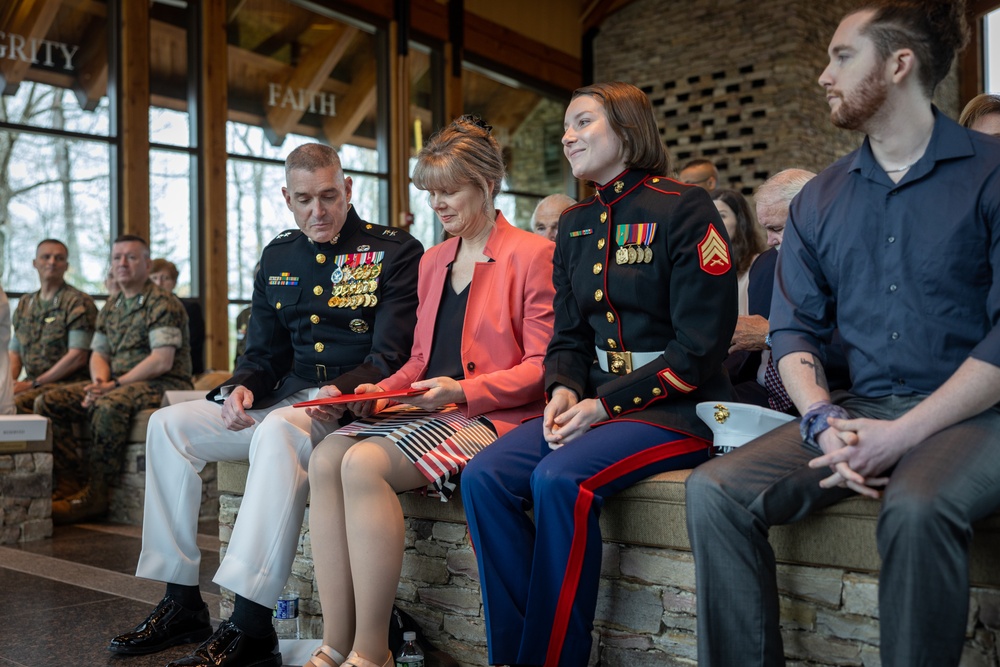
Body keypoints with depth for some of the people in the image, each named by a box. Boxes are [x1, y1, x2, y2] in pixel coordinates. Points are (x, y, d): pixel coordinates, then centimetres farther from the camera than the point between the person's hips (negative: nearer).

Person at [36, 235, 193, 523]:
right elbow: (98, 354, 15)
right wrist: (99, 381, -9)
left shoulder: (163, 303, -8)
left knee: (109, 406, -37)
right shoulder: (110, 309, 18)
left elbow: (162, 361, -17)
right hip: (116, 384, 8)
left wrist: (116, 384, -19)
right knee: (47, 402, -7)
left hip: (163, 385, -8)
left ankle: (94, 494, -27)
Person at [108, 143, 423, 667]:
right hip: (288, 404, 7)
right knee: (169, 425, -4)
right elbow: (264, 354, 18)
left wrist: (332, 395, -28)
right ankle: (182, 604, 0)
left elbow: (390, 361, -12)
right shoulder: (278, 258, 14)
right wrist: (243, 387, -5)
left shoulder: (395, 252, -5)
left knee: (279, 430, -37)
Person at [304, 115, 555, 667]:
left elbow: (540, 367, -8)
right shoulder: (432, 262, 20)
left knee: (365, 463, -29)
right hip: (422, 410, 7)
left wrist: (463, 391, -18)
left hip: (492, 415, -7)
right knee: (324, 459, -19)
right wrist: (379, 391, 2)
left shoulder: (533, 255, -2)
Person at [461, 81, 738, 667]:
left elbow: (699, 345, -12)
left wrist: (604, 404, -17)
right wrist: (564, 390, -6)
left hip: (677, 407, -6)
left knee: (560, 479, -31)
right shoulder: (575, 226, 16)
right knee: (485, 476, -16)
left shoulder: (684, 209, -7)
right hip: (592, 403, 7)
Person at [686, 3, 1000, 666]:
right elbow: (794, 327, 10)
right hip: (860, 411, 5)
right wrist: (823, 420, -10)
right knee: (715, 491, -17)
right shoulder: (819, 200, 13)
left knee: (916, 509, -36)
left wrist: (902, 435, -18)